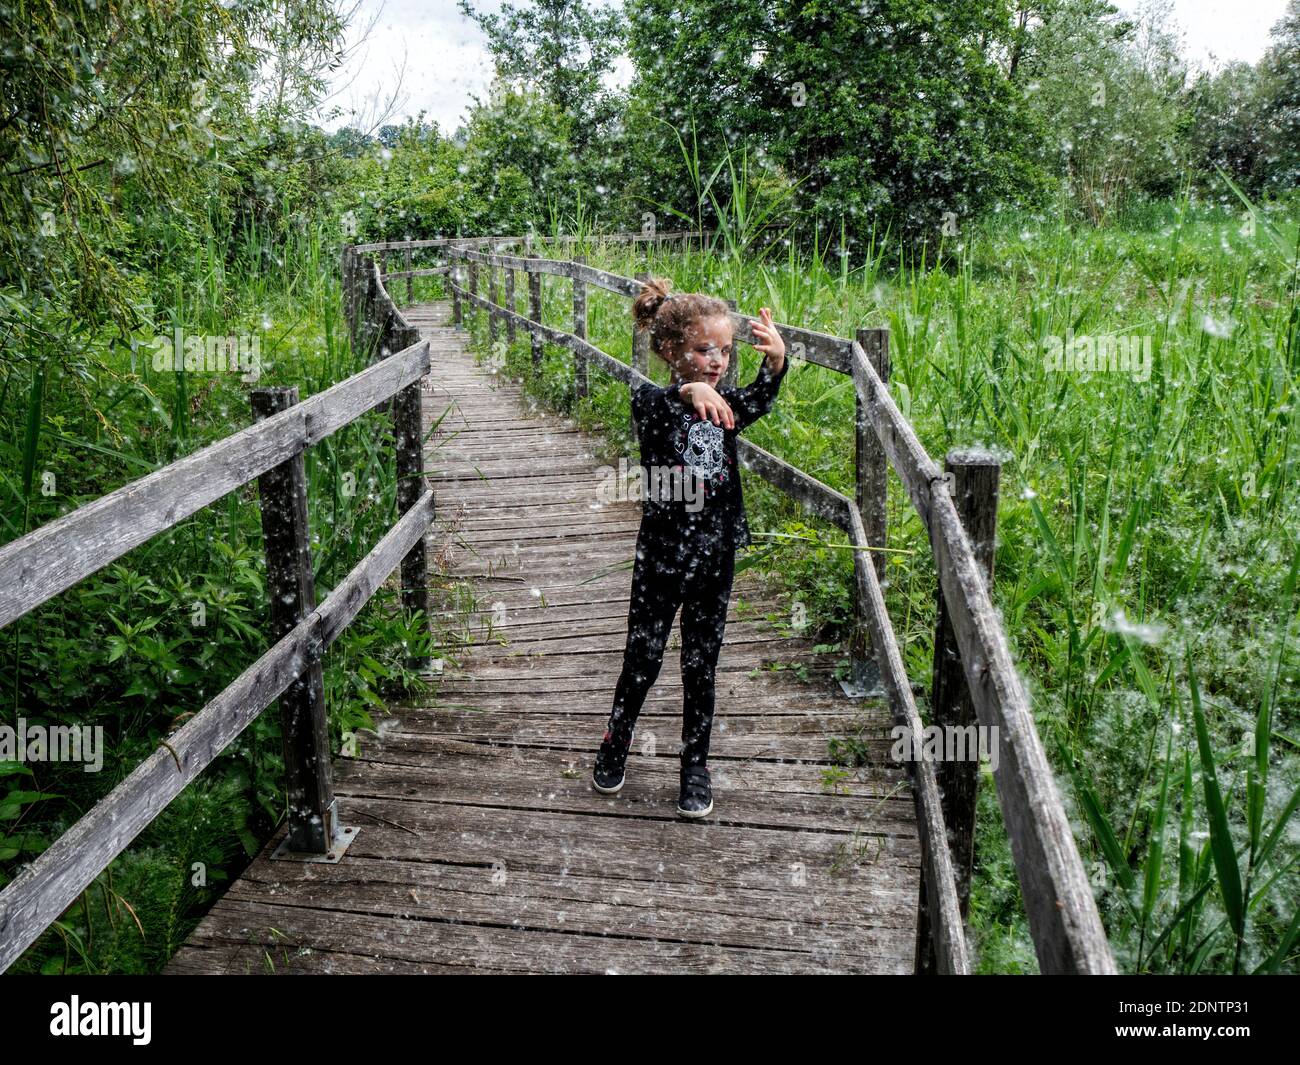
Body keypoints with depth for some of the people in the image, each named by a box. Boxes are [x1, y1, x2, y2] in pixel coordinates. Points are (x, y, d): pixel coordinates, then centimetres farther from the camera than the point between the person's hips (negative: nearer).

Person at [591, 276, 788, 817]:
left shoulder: (727, 406, 0)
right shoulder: (655, 402, -11)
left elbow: (758, 399, -20)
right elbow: (649, 406, -35)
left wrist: (776, 360, -41)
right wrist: (689, 391, -57)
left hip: (716, 557, 3)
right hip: (661, 557, -3)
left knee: (701, 667, 12)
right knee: (642, 661, 9)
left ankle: (695, 767, 27)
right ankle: (615, 744, 35)